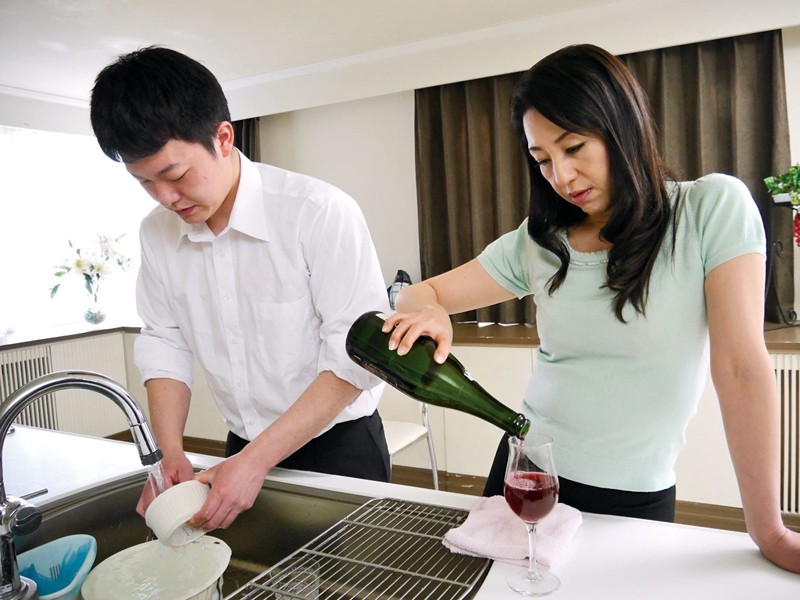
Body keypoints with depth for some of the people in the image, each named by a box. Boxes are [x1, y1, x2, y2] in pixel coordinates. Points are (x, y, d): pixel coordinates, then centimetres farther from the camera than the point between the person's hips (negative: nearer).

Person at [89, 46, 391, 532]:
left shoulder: (321, 212, -23)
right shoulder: (157, 232, -3)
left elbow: (358, 354, -23)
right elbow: (165, 343, 4)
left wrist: (257, 460, -25)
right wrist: (171, 454, -8)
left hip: (338, 447, -4)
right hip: (244, 450, 5)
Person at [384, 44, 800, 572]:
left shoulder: (713, 208, -11)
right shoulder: (537, 242, -2)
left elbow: (741, 366, -15)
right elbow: (425, 293, 1)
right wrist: (429, 313, -24)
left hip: (634, 497, -3)